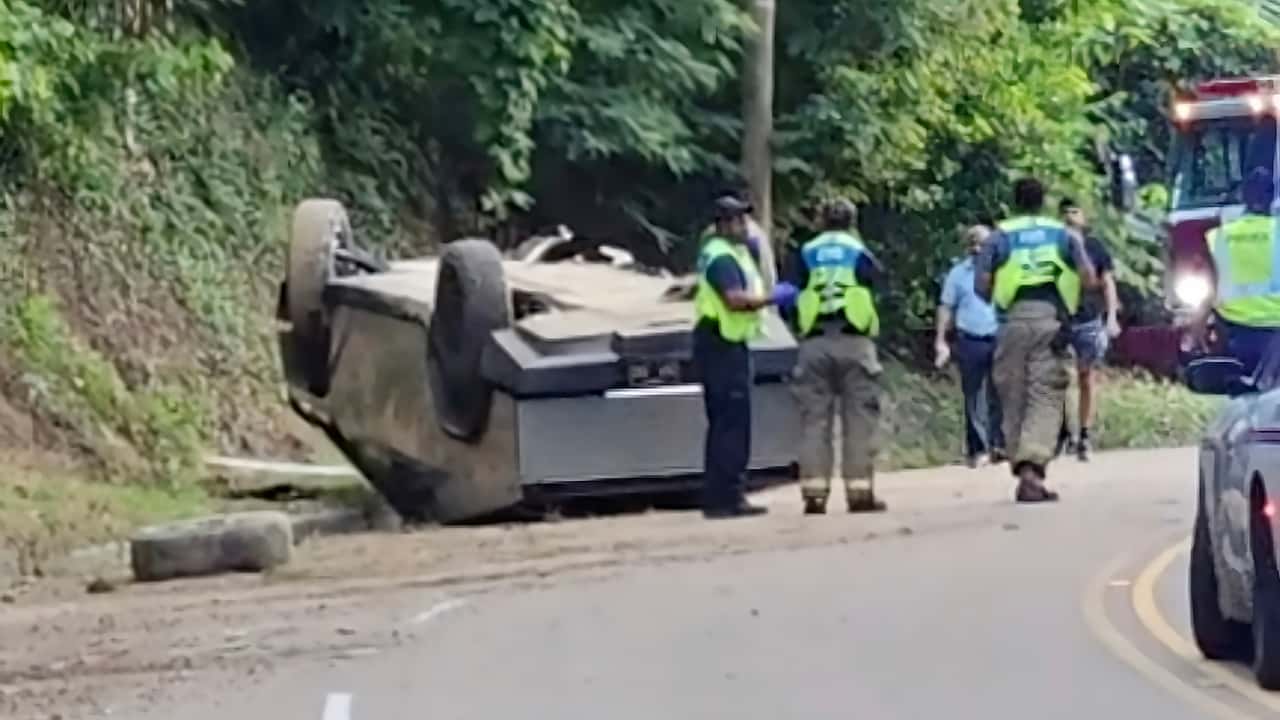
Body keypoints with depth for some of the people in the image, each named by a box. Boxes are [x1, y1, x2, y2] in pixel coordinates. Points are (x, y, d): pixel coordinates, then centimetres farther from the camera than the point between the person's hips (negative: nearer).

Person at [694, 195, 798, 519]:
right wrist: (773, 297, -17)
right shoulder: (722, 257, -15)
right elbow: (736, 298, -27)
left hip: (727, 345, 11)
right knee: (732, 422, -11)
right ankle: (726, 497, -11)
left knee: (725, 423, 12)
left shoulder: (732, 251, 18)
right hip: (722, 346, -11)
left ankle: (719, 497, 16)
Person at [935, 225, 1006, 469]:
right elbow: (946, 308, 10)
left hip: (998, 340, -1)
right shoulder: (958, 273, 8)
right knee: (972, 398, 4)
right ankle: (975, 449, 9)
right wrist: (940, 341, 3)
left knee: (997, 396, -4)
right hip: (970, 342, 1)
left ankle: (997, 444, -3)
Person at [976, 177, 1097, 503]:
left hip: (1013, 320, 1)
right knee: (1045, 397, -5)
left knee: (1013, 397, 9)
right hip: (1050, 320, 0)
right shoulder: (1065, 234, 12)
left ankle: (1021, 466, 11)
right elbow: (1088, 277, 4)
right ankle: (1032, 467, -24)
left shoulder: (999, 237, 10)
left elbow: (981, 284, 2)